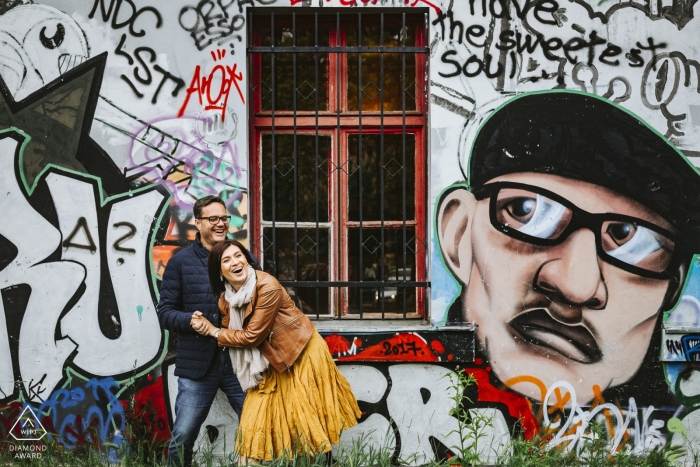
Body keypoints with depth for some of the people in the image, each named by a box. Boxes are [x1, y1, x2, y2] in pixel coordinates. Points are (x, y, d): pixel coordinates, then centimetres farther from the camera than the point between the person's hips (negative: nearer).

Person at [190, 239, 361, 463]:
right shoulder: (226, 298, -2)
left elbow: (252, 336, -22)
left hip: (301, 352, -6)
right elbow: (234, 334, -1)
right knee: (255, 420, 5)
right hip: (270, 361, 7)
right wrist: (206, 326, -18)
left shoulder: (267, 286, -26)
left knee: (305, 418, 3)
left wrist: (214, 332, -11)